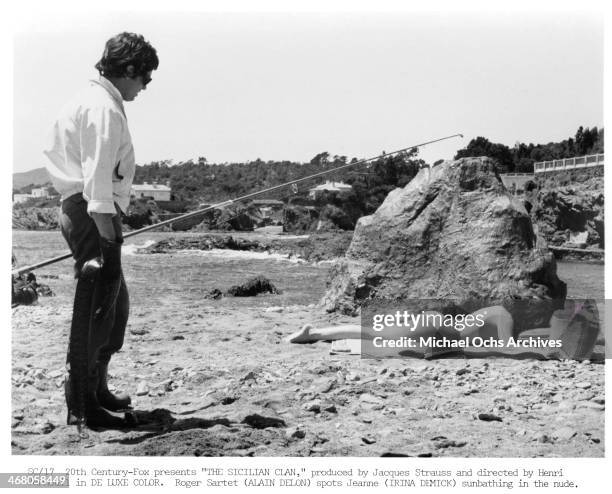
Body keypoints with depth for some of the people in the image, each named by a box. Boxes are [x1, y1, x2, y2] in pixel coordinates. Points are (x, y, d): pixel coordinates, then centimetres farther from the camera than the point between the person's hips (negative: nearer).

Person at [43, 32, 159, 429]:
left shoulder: (93, 99, 18)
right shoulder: (104, 108, -15)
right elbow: (98, 178, -23)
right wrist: (107, 243, -25)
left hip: (81, 209, 11)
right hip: (94, 214, -11)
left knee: (116, 304, 19)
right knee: (95, 310, -5)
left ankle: (97, 390, 30)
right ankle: (82, 407, 3)